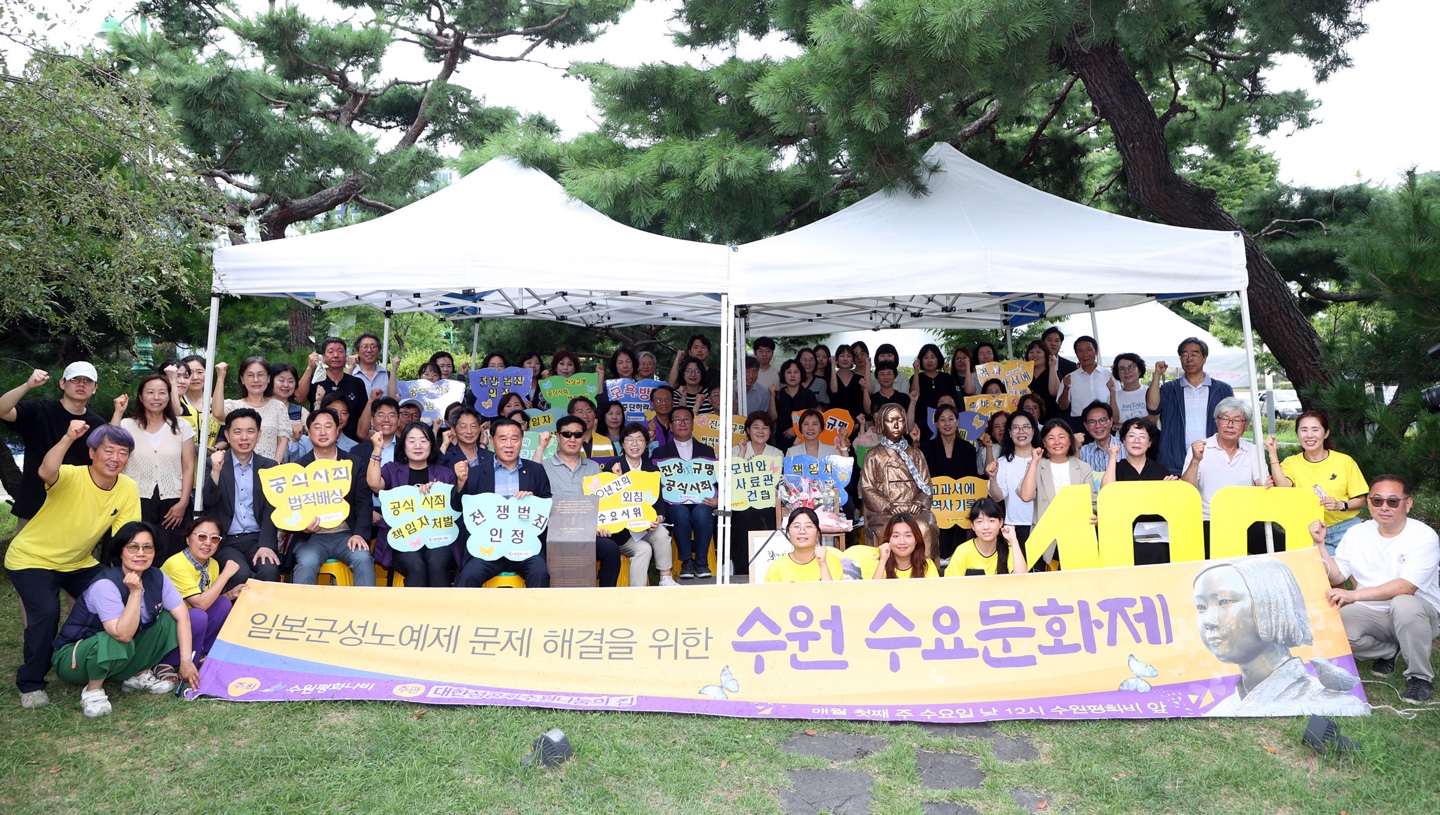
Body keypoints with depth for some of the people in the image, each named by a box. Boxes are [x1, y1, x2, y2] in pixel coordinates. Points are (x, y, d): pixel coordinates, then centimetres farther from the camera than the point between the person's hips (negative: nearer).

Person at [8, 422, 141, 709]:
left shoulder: (128, 488, -13)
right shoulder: (71, 477, -26)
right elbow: (45, 472, -51)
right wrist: (68, 438, -60)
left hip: (78, 563, 5)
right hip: (32, 559, -5)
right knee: (47, 613, -24)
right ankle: (30, 685, -2)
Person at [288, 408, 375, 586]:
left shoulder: (355, 463, 8)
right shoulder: (297, 466, 7)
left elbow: (364, 504, 3)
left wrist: (360, 533, -13)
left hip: (345, 535, 1)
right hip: (310, 536, 0)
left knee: (363, 559, -27)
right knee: (307, 563, -31)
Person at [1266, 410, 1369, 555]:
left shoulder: (1345, 461, 2)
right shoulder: (1291, 463, 2)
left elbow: (1361, 500, 5)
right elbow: (1283, 487, -18)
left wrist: (1340, 505, -15)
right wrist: (1273, 454, -16)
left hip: (1347, 528, 0)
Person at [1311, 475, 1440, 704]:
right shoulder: (1356, 534, 1)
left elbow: (1406, 587, -27)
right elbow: (1336, 577, 2)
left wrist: (1354, 595, -37)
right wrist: (1320, 544, -11)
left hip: (1419, 613, -4)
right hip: (1373, 614, 4)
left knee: (1403, 603, -39)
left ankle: (1420, 677, -14)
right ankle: (1388, 651, 8)